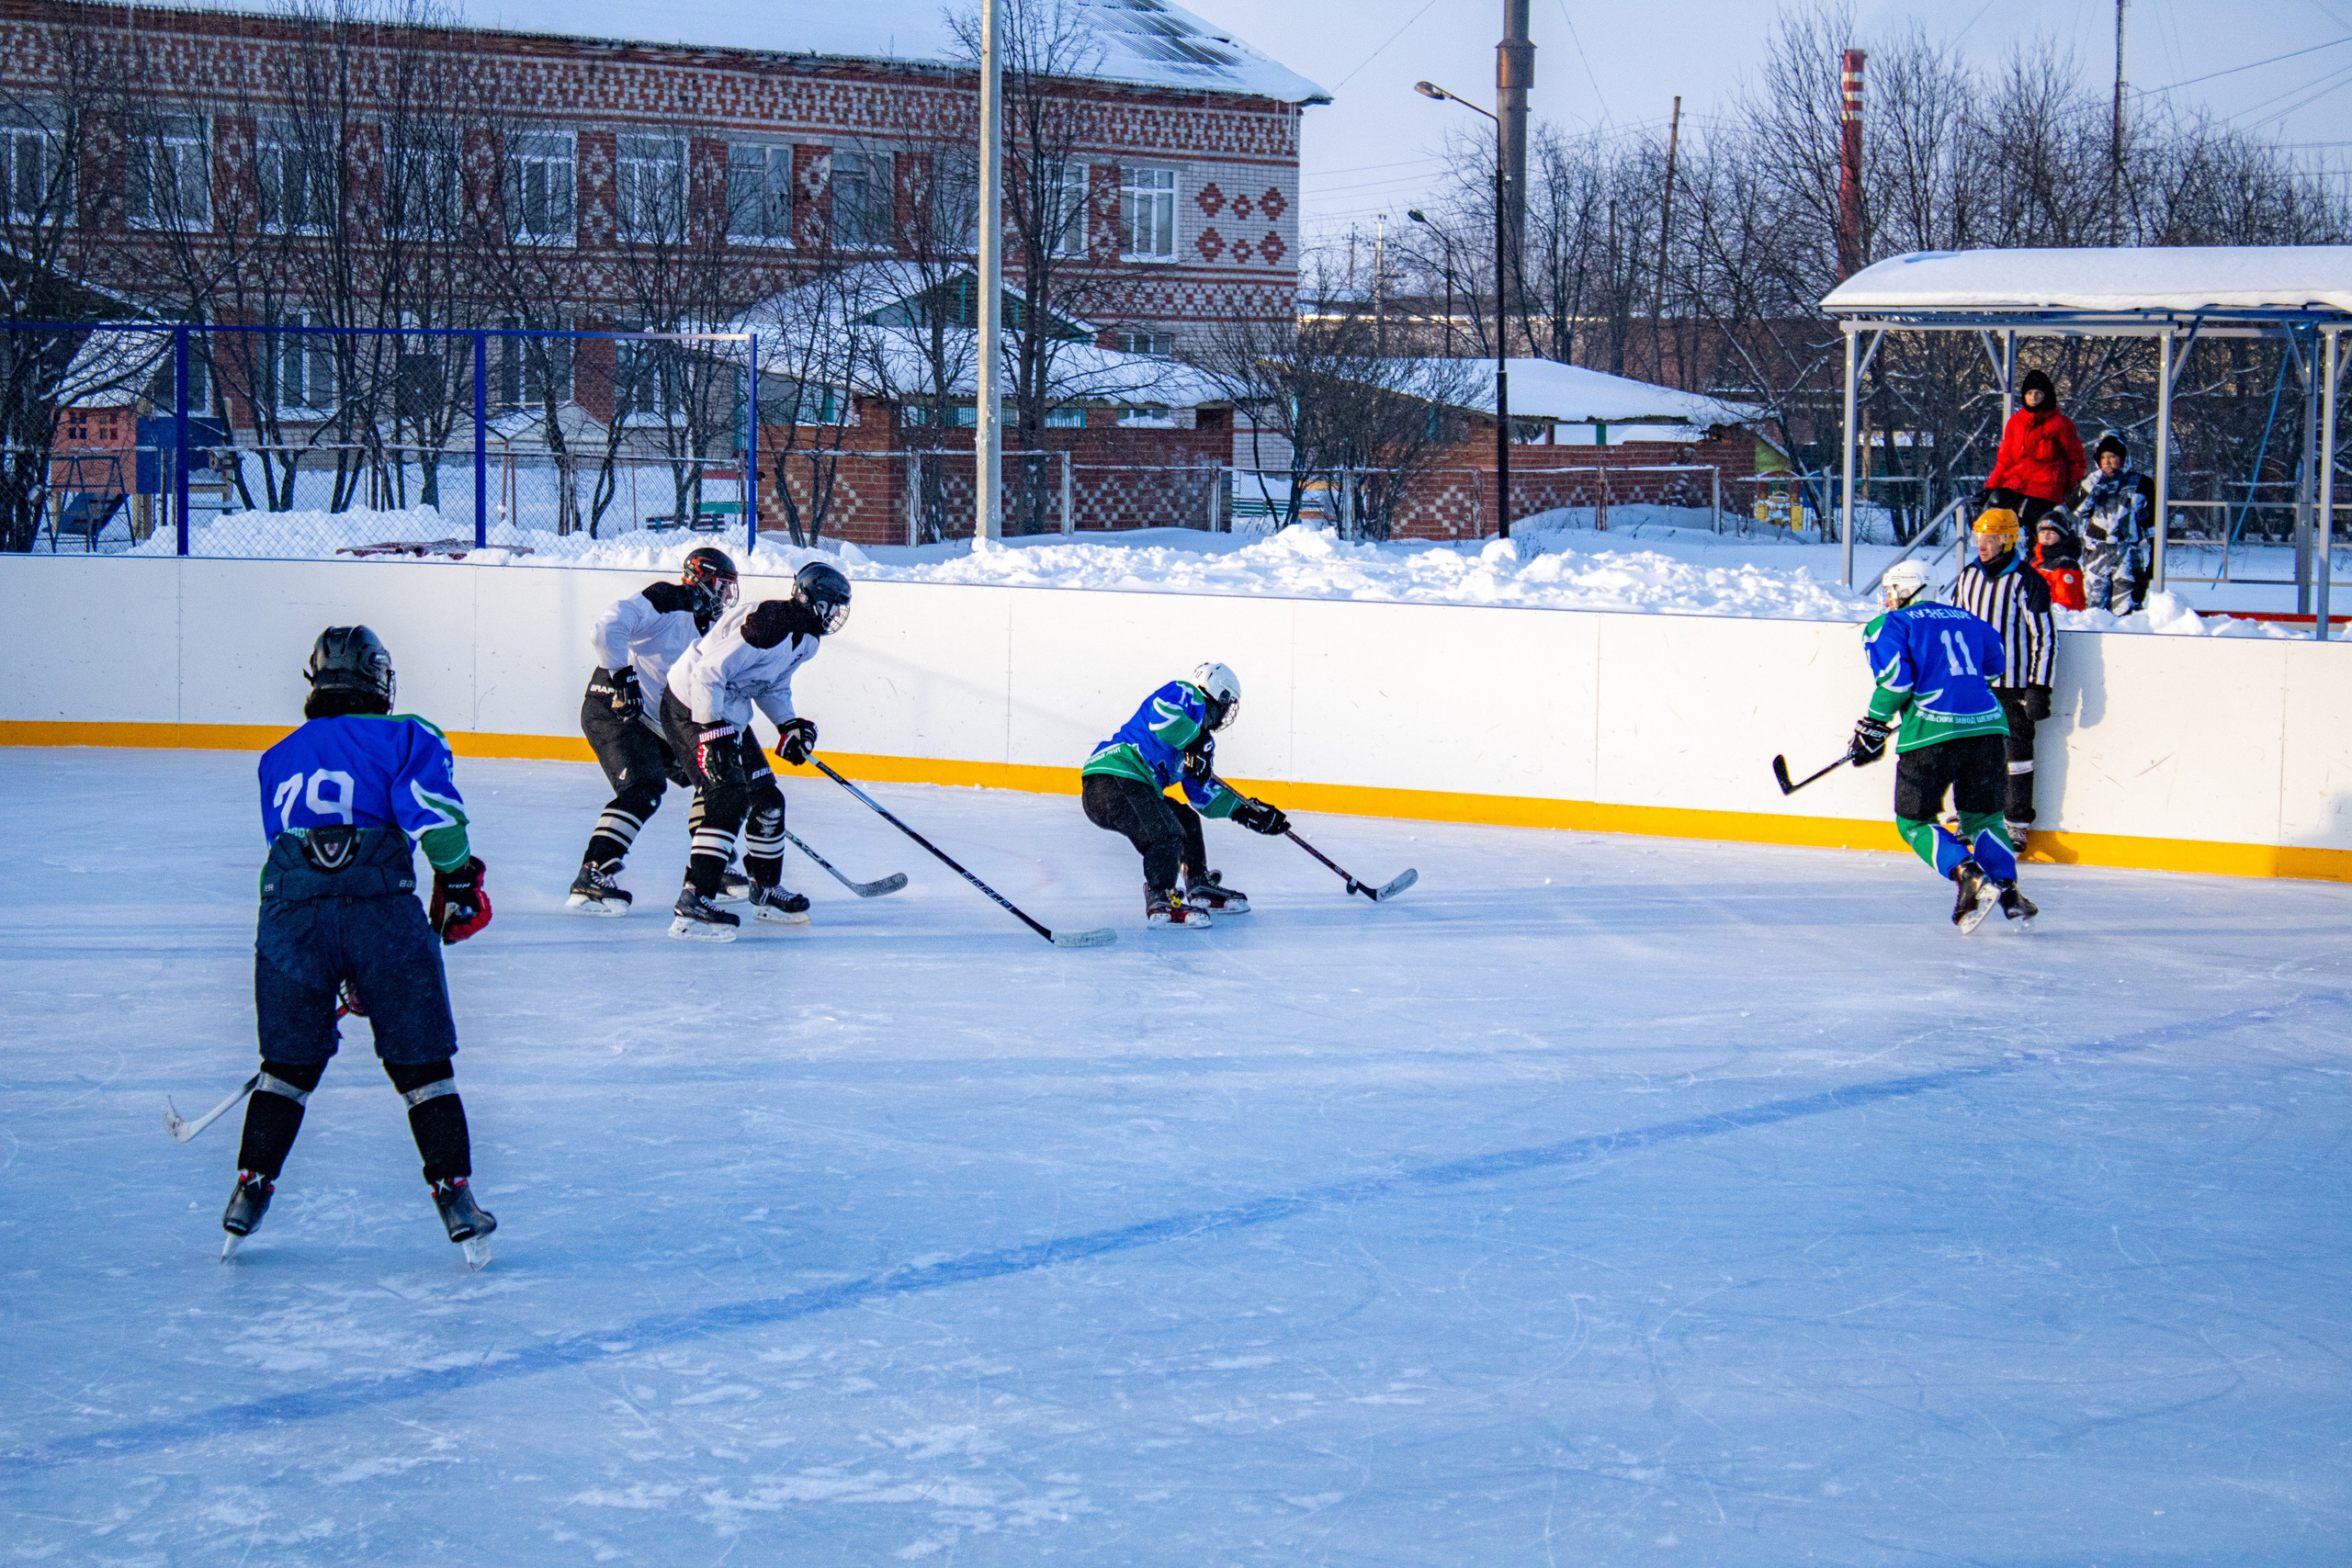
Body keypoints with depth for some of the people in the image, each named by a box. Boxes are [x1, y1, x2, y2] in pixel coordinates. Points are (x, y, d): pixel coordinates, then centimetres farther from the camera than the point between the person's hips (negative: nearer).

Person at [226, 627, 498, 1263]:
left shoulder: (280, 757, 28)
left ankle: (249, 1193, 16)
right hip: (382, 907, -3)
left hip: (289, 908, 3)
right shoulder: (406, 737, 13)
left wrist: (342, 968, 36)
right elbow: (432, 812, -7)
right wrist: (459, 882, 6)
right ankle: (456, 1199, 6)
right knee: (422, 1065, 7)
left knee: (289, 1063, 18)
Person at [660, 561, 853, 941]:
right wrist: (713, 734, -30)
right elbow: (707, 675, -29)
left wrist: (790, 725, 3)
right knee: (729, 800, -20)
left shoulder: (805, 639, 5)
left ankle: (766, 892, 32)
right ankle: (692, 905, -23)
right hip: (692, 709, -10)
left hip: (729, 714, 10)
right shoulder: (766, 627, -27)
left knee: (766, 798, 14)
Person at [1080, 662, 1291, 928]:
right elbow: (1162, 713, -26)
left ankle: (1201, 887, 28)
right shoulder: (1185, 696, -1)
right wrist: (1196, 741, -16)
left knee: (1186, 818, 23)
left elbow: (1204, 793, 26)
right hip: (1111, 780, -11)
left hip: (1134, 788, 11)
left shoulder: (1202, 739, 27)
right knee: (1167, 834, -21)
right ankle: (1160, 901, -15)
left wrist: (1246, 812, 18)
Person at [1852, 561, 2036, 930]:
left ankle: (1970, 878, -14)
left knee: (1914, 821, 8)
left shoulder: (1890, 626, 5)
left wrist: (1874, 727, 0)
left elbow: (1895, 680, -8)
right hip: (1986, 725, 5)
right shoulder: (1966, 619, 21)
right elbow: (1994, 664, 31)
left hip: (1933, 731, -5)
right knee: (1982, 816, 19)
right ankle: (2008, 889, -3)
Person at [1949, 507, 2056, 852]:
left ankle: (2017, 824, 8)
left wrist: (2039, 688, -14)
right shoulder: (1968, 576, 8)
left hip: (2012, 685, -6)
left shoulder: (2028, 582, -11)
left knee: (2016, 751, 0)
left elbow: (2045, 637, -10)